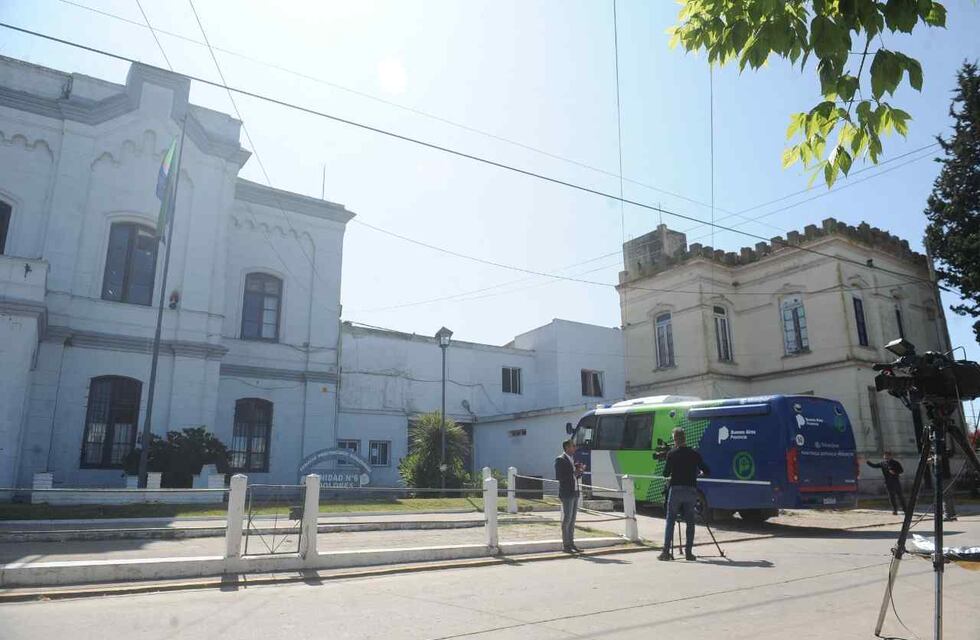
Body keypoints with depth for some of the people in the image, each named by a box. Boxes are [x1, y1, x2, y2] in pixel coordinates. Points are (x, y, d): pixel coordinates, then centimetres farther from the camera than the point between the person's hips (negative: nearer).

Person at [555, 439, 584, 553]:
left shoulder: (573, 459, 15)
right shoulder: (560, 460, -9)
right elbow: (558, 477, -17)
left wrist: (579, 471, 0)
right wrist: (573, 473, -20)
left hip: (575, 493, 8)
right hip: (566, 493, -8)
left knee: (572, 519, 11)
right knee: (566, 519, -4)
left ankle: (571, 543, 17)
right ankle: (565, 545, 1)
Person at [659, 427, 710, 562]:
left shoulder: (671, 454, -3)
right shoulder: (694, 454, 4)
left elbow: (665, 474, -1)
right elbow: (707, 471, 7)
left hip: (675, 490, -2)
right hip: (691, 490, 2)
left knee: (670, 521, 2)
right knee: (690, 522, 10)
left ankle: (666, 551, -2)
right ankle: (688, 552, 7)